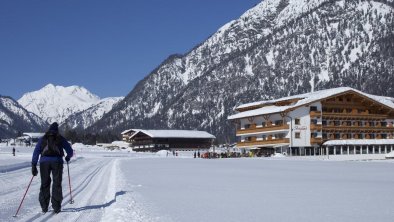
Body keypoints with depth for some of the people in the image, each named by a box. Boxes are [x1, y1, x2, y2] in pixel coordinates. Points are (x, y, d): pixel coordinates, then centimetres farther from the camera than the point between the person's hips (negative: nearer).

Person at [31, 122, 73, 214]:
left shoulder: (42, 139, 16)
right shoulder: (60, 139, 13)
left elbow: (36, 152, 6)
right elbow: (70, 151, 13)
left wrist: (34, 166, 4)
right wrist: (67, 158, 34)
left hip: (44, 161, 1)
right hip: (57, 161, -1)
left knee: (45, 184, 12)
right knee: (57, 184, 7)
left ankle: (44, 207, 10)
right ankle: (56, 207, 4)